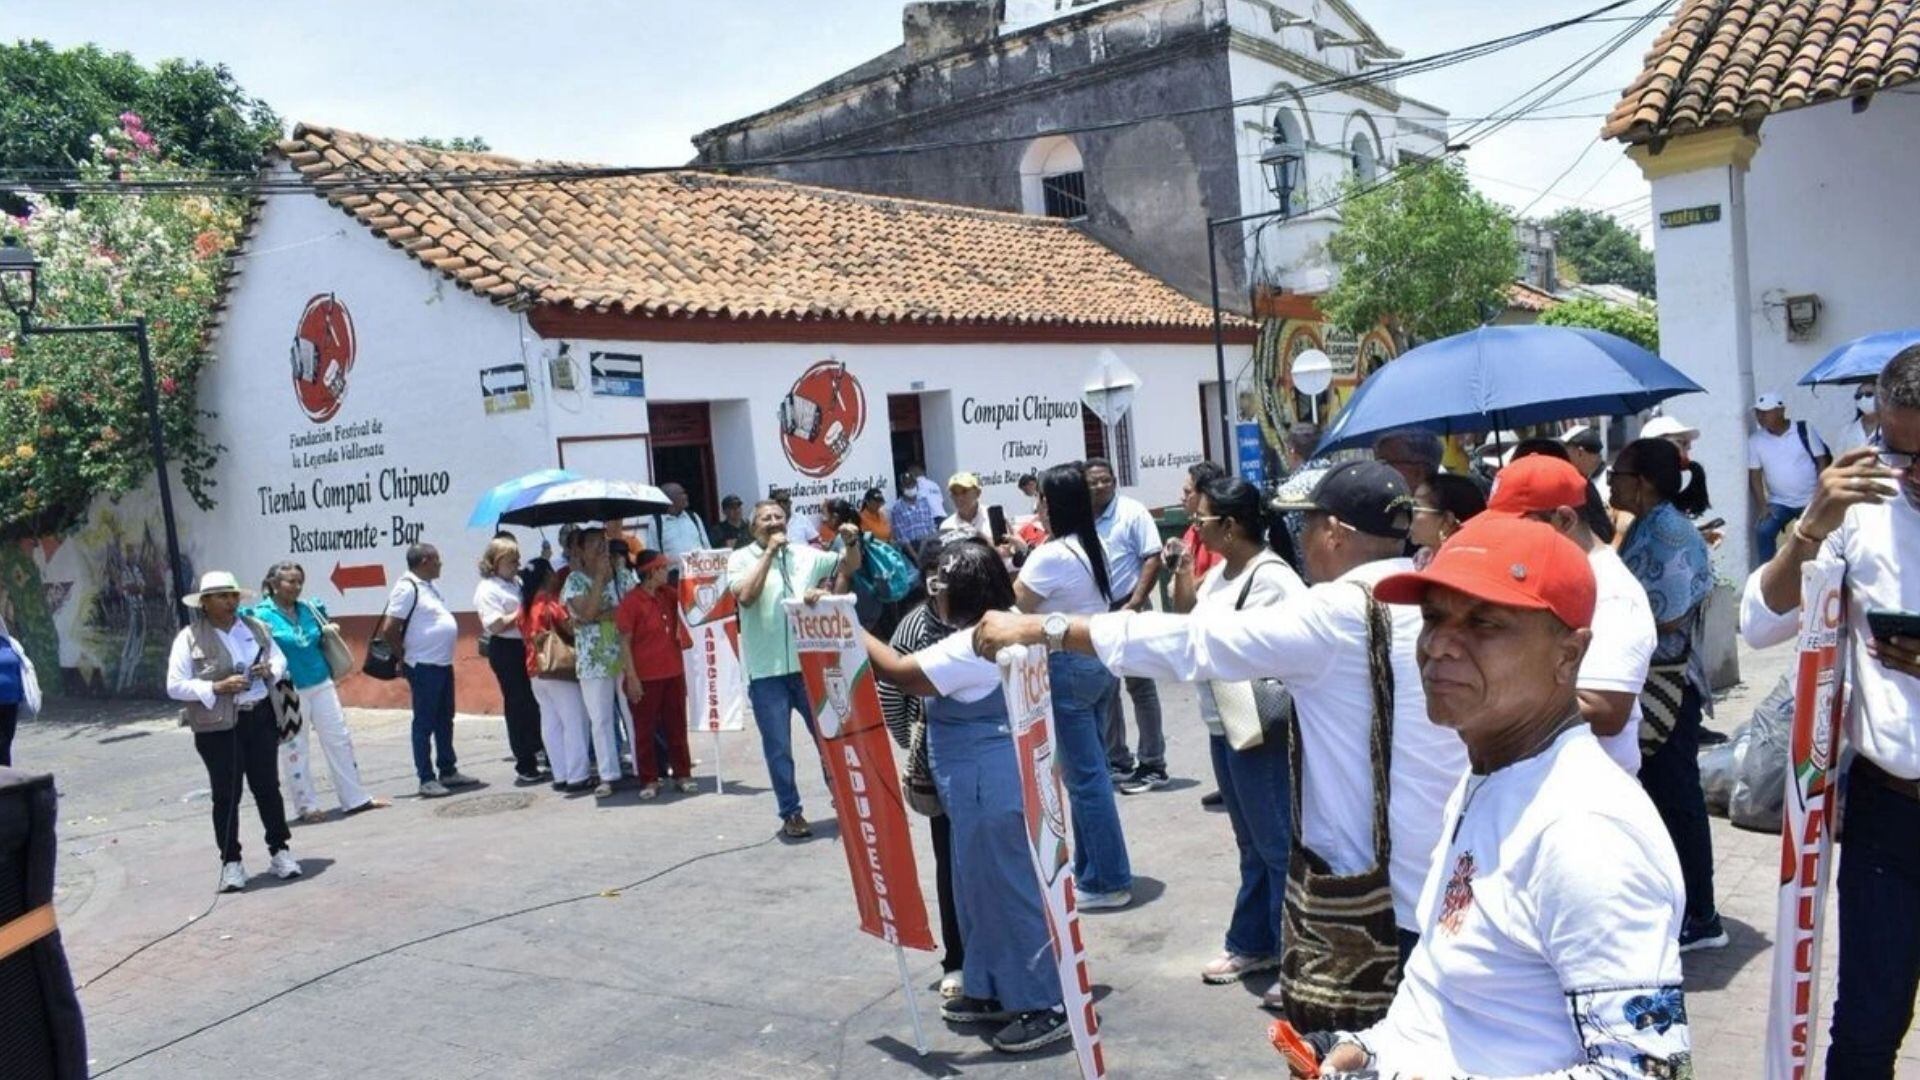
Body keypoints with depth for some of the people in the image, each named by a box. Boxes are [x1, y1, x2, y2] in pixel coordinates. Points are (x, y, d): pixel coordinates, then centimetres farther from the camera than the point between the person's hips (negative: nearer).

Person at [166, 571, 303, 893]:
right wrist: (217, 688, -20)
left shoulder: (255, 627, 8)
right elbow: (175, 686, -9)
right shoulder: (189, 638, -6)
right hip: (218, 726, -4)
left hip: (260, 718, 4)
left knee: (268, 787, 10)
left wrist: (270, 670, -5)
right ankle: (231, 862, 12)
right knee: (226, 795, 2)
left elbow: (280, 659, 18)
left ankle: (279, 850, 21)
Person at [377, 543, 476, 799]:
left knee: (445, 721, 15)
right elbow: (388, 630, -18)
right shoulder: (406, 588, -15)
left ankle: (449, 771, 24)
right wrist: (404, 657, -7)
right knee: (425, 724, -2)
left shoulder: (429, 586, 13)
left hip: (444, 664, 9)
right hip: (424, 667, -9)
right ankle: (427, 779, 3)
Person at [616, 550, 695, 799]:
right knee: (645, 730, 3)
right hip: (645, 677, -6)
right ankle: (649, 781, 10)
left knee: (677, 726, 11)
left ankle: (682, 774, 19)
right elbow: (624, 642, -12)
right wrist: (631, 677, -16)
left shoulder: (667, 594, 6)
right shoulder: (631, 602, -12)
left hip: (673, 673, 6)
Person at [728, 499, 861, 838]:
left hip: (808, 664, 3)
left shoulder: (805, 555, 6)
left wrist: (852, 542, -7)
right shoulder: (741, 559, -2)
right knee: (778, 747, 5)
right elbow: (745, 596, -19)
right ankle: (791, 813, 17)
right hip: (766, 671, -2)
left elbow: (850, 566, 15)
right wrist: (770, 551, -16)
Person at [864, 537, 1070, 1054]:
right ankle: (993, 991, 31)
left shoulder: (973, 645, -22)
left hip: (992, 786, -11)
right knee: (984, 888, 19)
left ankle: (1045, 1006, 7)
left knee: (1011, 890, -2)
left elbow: (902, 673, -17)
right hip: (986, 784, 11)